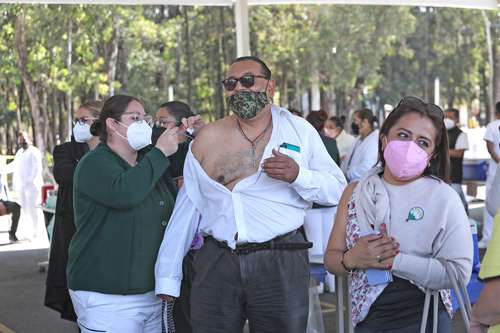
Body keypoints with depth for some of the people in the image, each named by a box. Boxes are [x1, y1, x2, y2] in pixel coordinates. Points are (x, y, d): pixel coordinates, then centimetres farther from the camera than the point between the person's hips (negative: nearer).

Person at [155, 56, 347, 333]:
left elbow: (337, 189, 5)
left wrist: (298, 175, -14)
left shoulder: (299, 130, 4)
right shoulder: (208, 138, 7)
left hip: (281, 264, -1)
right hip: (216, 264, 1)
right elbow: (186, 209, 7)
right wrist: (167, 278, 5)